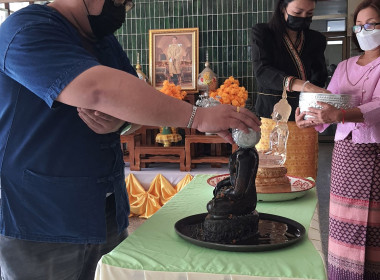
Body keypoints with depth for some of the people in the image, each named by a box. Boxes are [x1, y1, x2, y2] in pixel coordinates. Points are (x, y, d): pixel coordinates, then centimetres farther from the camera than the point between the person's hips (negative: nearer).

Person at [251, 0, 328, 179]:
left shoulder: (316, 40, 13)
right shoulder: (262, 33, 0)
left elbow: (319, 79, 11)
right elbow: (261, 70, -18)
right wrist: (300, 84, -33)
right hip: (271, 116, -3)